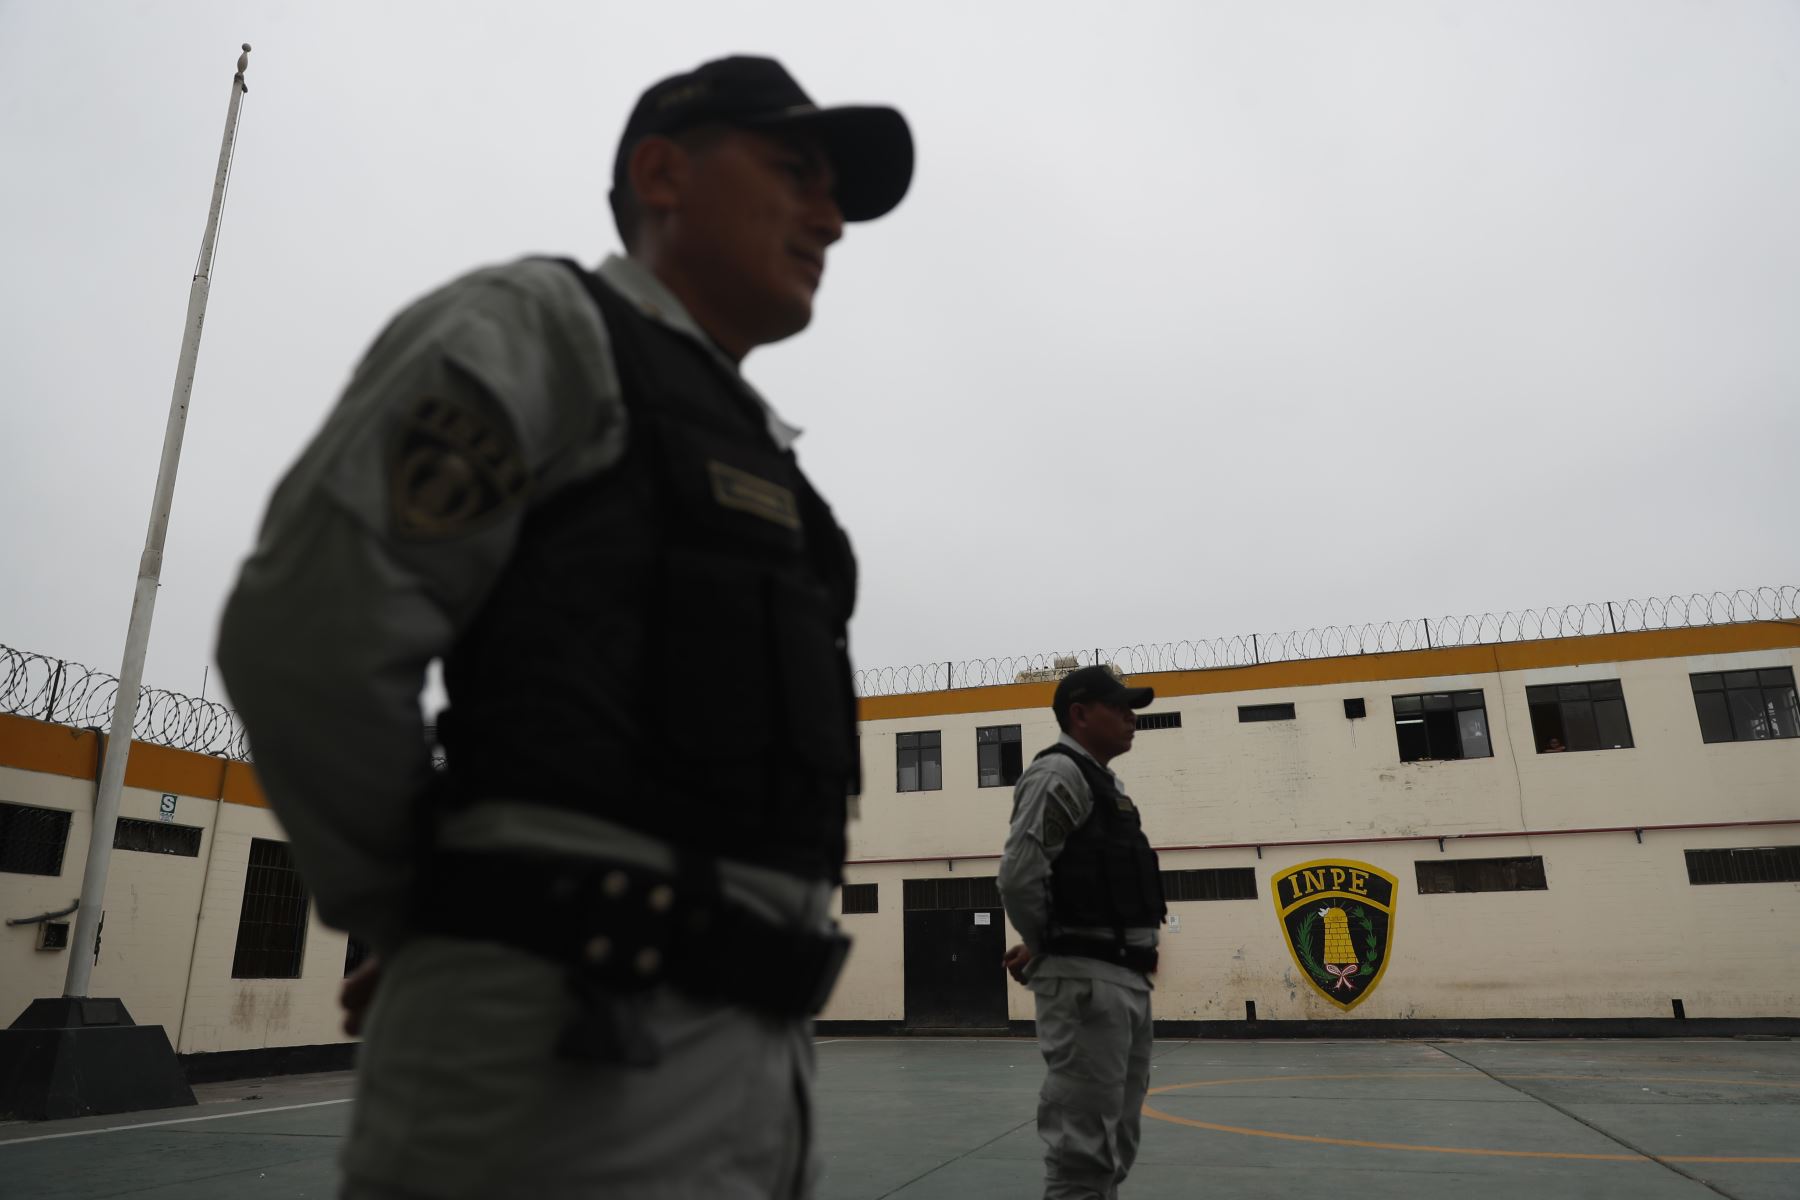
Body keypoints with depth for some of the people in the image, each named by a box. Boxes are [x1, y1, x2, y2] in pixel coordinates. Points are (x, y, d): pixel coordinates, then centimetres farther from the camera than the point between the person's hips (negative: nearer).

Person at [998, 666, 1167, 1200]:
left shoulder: (1106, 784, 19)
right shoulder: (1059, 772, -11)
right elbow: (1019, 876, -20)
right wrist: (1045, 949, -4)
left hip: (1126, 980, 9)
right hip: (1085, 980, -9)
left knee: (1114, 1145, 18)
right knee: (1083, 1149, -5)